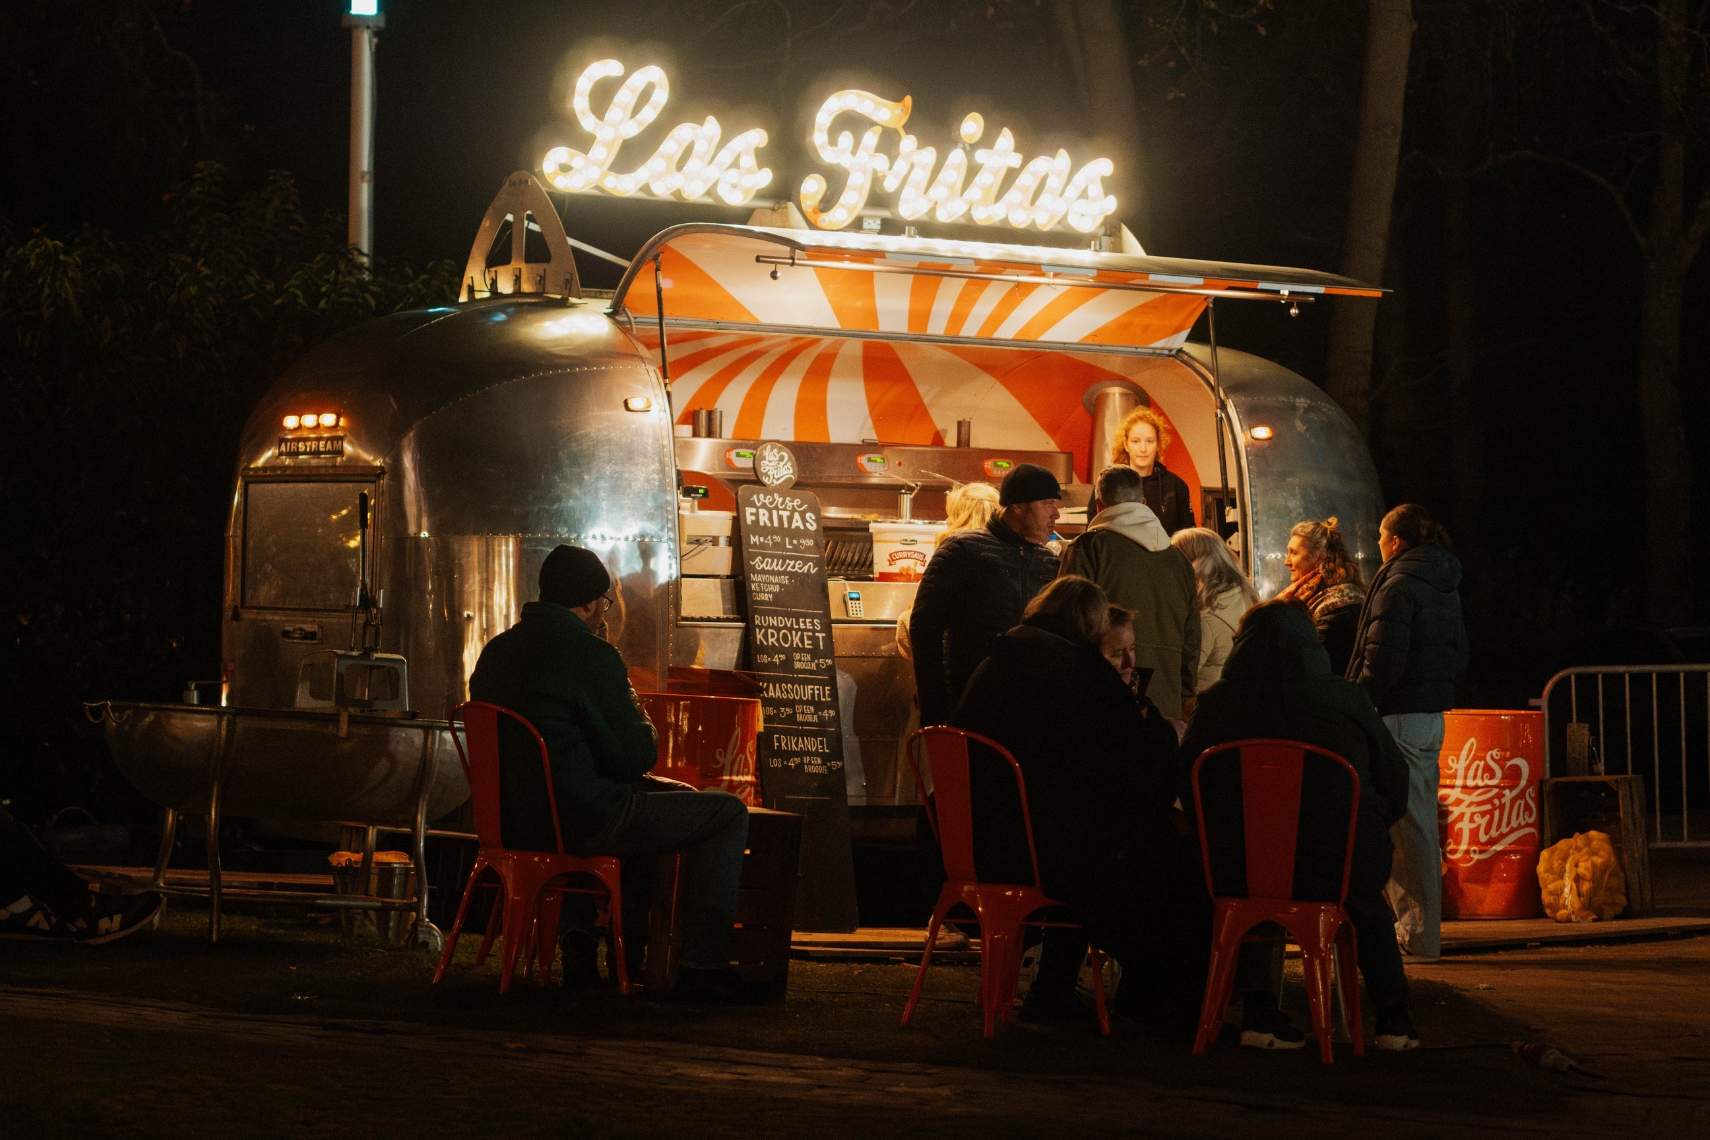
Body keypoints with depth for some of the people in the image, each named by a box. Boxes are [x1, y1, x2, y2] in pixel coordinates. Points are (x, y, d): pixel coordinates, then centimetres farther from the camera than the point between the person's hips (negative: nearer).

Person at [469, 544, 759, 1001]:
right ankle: (702, 965, 2)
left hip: (513, 821, 9)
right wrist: (638, 714, 11)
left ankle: (576, 941, 27)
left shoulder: (496, 652, 11)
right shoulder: (591, 655, -14)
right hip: (579, 822, -9)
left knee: (640, 803, 38)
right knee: (729, 813, 3)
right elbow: (636, 757, -12)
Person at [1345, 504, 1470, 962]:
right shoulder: (1445, 587, 13)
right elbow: (1459, 659, 18)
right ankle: (1424, 930, 17)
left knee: (1399, 829, -4)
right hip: (1432, 715, 9)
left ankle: (1416, 933, -4)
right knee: (1422, 826, 13)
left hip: (1397, 717, -9)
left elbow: (1382, 665, -20)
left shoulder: (1398, 586, -14)